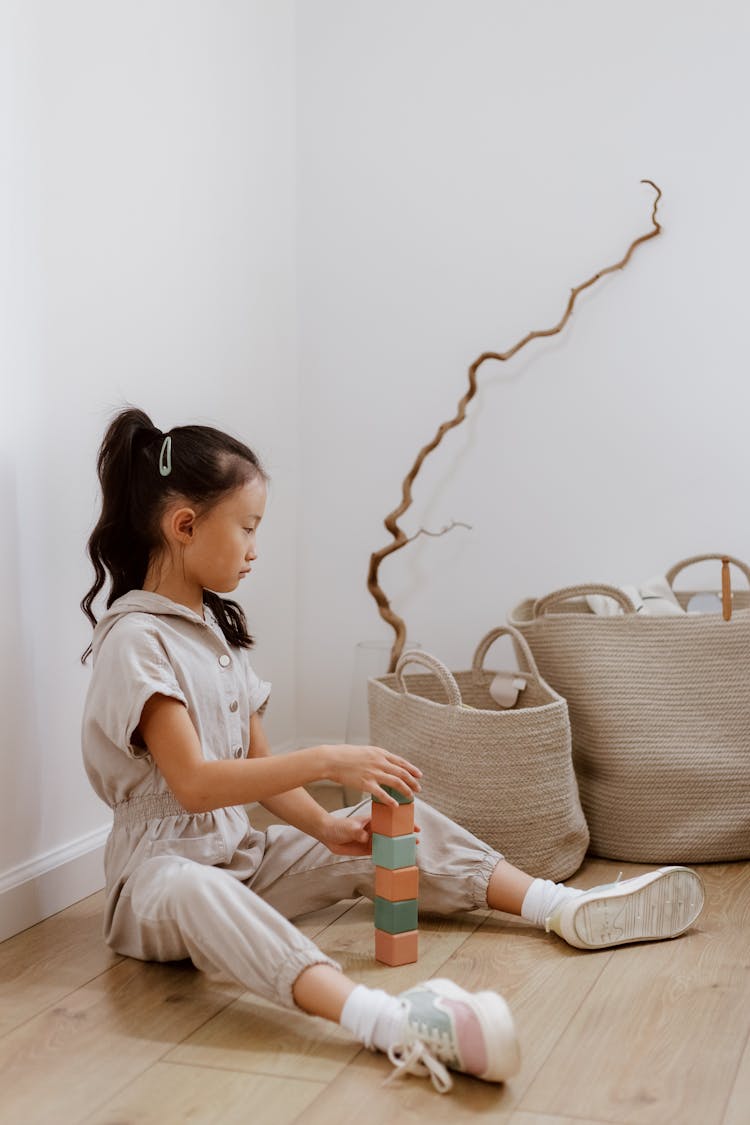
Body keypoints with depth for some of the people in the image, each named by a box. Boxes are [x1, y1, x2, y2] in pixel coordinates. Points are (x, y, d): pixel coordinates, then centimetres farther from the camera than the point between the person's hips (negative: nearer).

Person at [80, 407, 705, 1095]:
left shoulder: (217, 627, 12)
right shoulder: (136, 639, -17)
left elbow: (257, 761, 10)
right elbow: (193, 783, -27)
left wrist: (324, 826, -5)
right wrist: (326, 763, -30)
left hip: (241, 857, 9)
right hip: (162, 868, -9)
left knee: (395, 817, 3)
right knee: (192, 893, -43)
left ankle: (567, 909, 1)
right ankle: (385, 1021, -66)